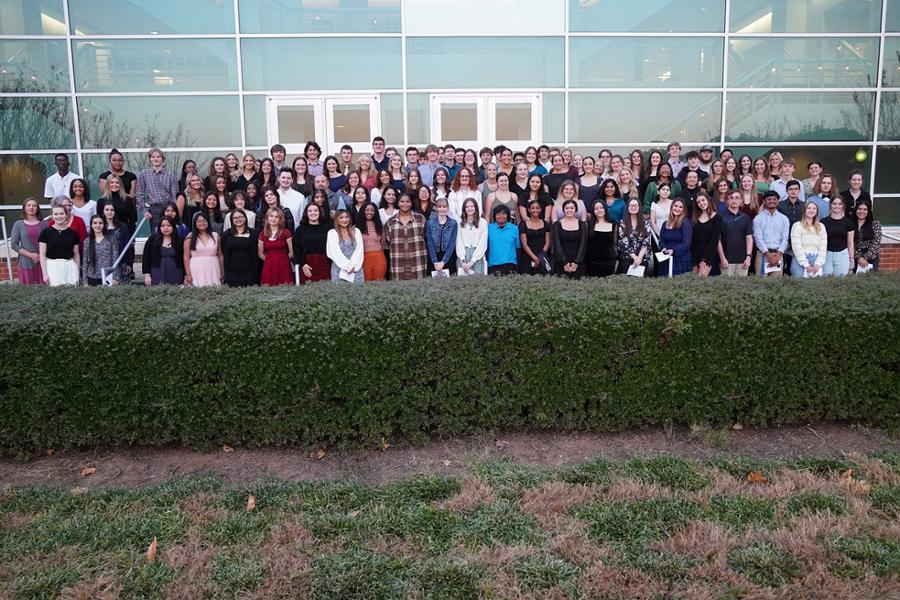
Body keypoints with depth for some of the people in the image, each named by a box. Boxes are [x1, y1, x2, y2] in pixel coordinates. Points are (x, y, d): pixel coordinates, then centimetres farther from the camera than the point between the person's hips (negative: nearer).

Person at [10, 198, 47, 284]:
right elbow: (14, 244, 1)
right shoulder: (18, 224, 5)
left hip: (43, 262, 0)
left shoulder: (44, 224, 5)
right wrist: (31, 255, -8)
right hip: (26, 263, 0)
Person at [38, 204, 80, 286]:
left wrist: (78, 272, 11)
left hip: (70, 267, 2)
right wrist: (45, 274, -5)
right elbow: (42, 254, 2)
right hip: (52, 267, -2)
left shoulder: (72, 233, 8)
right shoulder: (45, 232, 2)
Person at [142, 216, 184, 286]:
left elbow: (183, 260, 9)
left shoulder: (179, 241, 8)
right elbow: (146, 258, 7)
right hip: (157, 277, -1)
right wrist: (147, 275, 0)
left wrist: (185, 277, 3)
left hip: (175, 277, 1)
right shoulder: (152, 239, 7)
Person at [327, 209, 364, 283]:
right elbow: (335, 252, -5)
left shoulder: (356, 231, 12)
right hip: (339, 268, -2)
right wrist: (348, 266, -11)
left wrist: (353, 265, -9)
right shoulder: (332, 233, 3)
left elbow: (359, 250, 3)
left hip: (356, 269, 2)